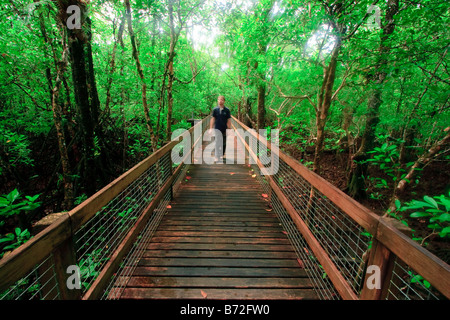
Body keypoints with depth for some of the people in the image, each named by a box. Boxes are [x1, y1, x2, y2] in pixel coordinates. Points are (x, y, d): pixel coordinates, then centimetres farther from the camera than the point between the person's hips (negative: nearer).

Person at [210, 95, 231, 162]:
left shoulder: (227, 110, -1)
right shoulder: (215, 109, 0)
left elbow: (229, 120, 1)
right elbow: (212, 119, 2)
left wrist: (229, 128, -1)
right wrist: (211, 128, -2)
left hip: (224, 129, 1)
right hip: (217, 129, -1)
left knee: (224, 143, 13)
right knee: (217, 143, -6)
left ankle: (222, 155, 30)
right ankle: (217, 157, -4)